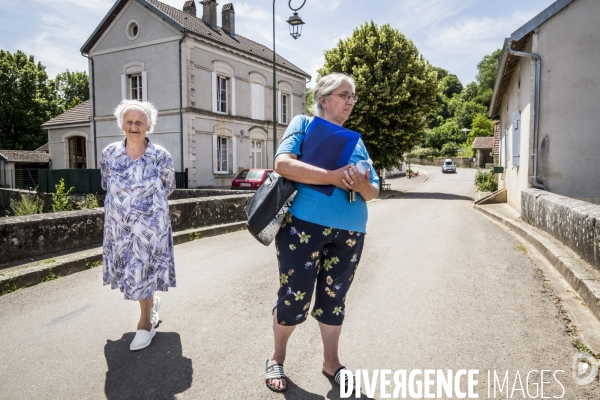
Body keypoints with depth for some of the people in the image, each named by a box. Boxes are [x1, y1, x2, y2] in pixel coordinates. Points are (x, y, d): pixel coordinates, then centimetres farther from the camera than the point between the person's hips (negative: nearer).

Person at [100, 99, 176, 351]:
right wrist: (124, 203, 13)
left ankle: (145, 323, 19)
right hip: (118, 225, 4)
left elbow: (168, 187, 6)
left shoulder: (160, 156, -10)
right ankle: (152, 302, 41)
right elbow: (107, 185, 14)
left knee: (143, 270, 1)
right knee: (130, 271, 13)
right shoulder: (109, 153, -2)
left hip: (150, 225, -3)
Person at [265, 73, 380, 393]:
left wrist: (362, 186, -12)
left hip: (349, 233, 5)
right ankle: (276, 358, 29)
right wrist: (333, 177, -22)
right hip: (303, 226, -4)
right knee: (294, 297, 4)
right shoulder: (304, 124, 2)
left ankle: (331, 363, 34)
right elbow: (283, 163, -16)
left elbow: (373, 190, 12)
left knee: (334, 298, 15)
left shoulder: (355, 140, 16)